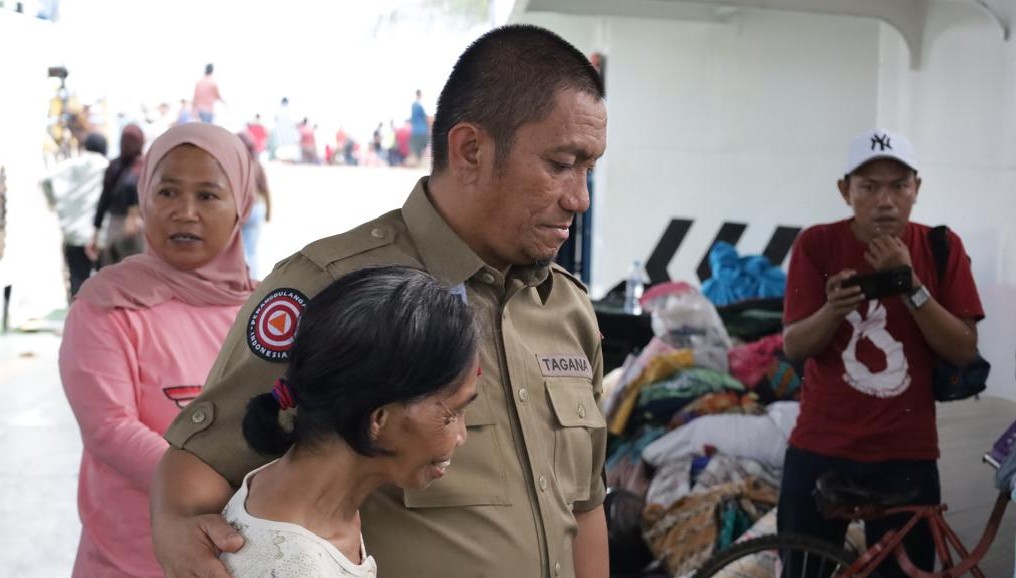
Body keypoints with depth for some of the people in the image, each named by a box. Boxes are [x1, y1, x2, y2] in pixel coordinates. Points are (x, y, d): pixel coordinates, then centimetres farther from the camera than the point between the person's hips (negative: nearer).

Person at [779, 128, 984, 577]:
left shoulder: (941, 248, -2)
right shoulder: (817, 245, -5)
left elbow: (964, 351, -8)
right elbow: (793, 348, -8)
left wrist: (910, 285, -20)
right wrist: (834, 309, -28)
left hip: (907, 454, 1)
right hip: (820, 449, 0)